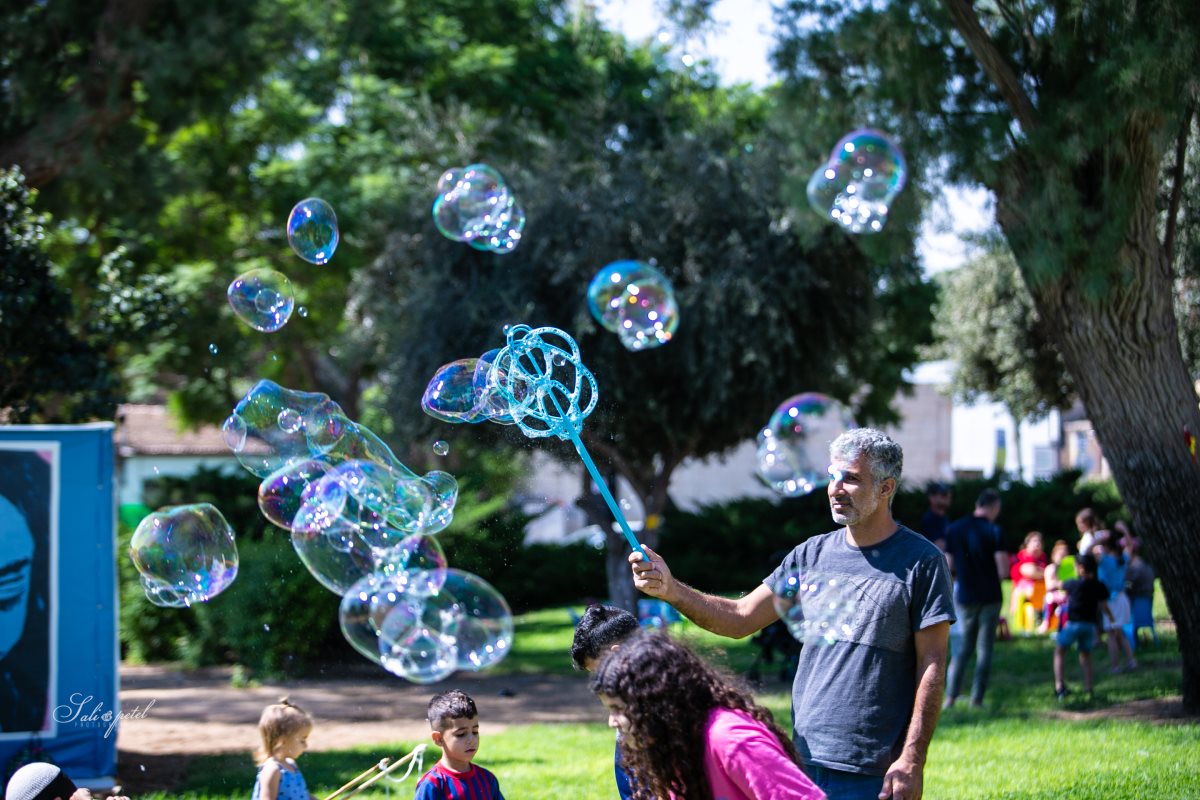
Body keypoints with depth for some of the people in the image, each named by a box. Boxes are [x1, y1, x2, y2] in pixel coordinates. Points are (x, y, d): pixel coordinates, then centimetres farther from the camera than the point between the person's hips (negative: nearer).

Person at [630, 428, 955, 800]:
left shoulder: (920, 562, -5)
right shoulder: (812, 554, 10)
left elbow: (932, 667, -8)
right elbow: (740, 618, 8)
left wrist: (912, 760, -13)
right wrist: (671, 590, -8)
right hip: (805, 761, 5)